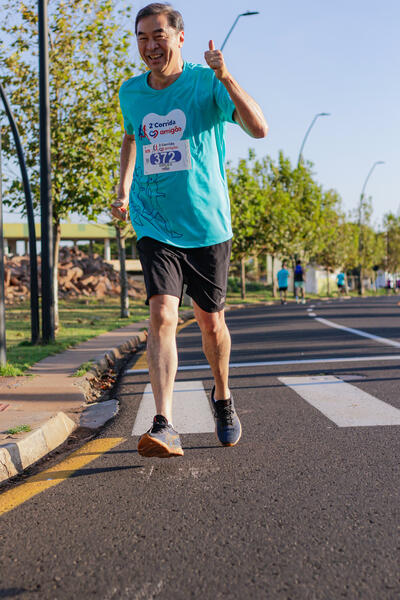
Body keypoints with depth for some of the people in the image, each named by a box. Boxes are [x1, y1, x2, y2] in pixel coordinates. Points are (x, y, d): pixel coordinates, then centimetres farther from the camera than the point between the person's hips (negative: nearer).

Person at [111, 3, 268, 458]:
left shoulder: (207, 82, -6)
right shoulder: (130, 92, 5)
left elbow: (259, 129, -19)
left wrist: (225, 77, -30)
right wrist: (123, 191, 16)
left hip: (207, 225, -1)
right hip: (154, 227, 1)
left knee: (210, 321, 10)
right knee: (162, 317, -17)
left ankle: (222, 398, 36)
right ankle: (163, 426, -21)